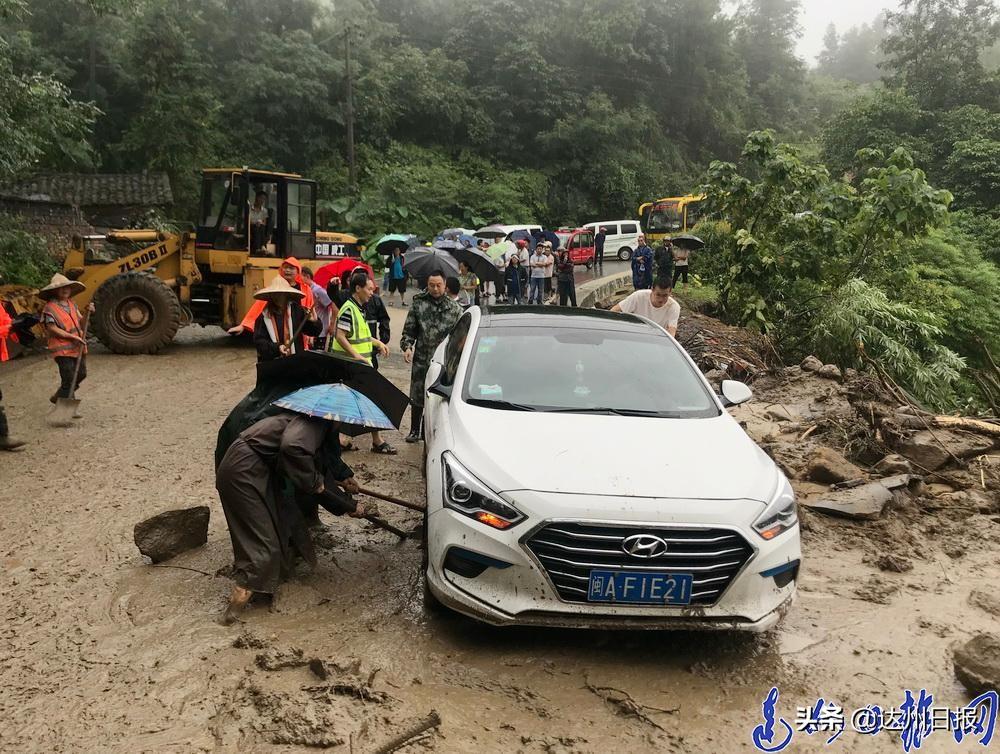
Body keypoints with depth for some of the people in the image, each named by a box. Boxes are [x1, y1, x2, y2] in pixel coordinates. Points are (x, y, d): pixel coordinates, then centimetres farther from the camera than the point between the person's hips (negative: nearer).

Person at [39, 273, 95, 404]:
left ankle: (59, 397, 33)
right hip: (62, 349, -7)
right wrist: (72, 336, -18)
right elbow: (52, 329, -13)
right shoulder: (50, 308, -8)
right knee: (69, 379, -6)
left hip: (78, 347, 7)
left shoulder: (72, 304, 12)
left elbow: (81, 324, 11)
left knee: (81, 374, 14)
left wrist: (88, 313, -7)